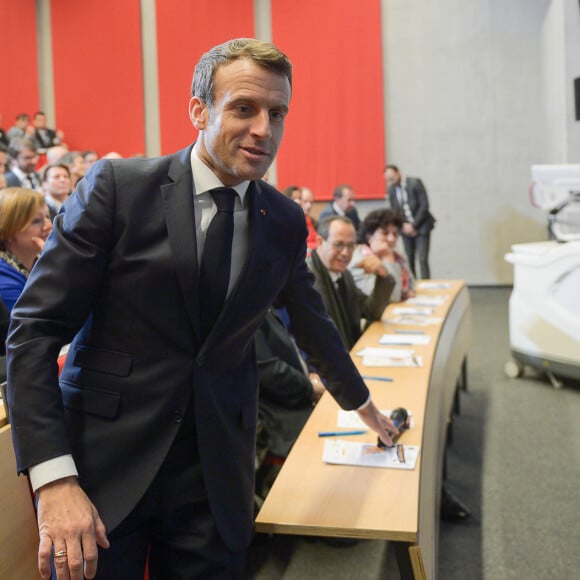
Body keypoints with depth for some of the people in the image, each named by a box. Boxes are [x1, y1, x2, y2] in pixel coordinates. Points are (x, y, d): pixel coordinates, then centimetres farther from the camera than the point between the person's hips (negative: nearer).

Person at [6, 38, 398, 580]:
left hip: (216, 470, 3)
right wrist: (55, 480, -18)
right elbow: (34, 329, -11)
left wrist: (361, 402, 31)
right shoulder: (116, 186, -9)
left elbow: (312, 323, 19)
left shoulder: (285, 221, 3)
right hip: (104, 460, -2)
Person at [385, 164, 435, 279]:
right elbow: (393, 211, 6)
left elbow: (424, 205, -11)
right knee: (409, 260, 1)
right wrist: (404, 225, -10)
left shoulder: (415, 183, -9)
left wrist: (414, 225, -13)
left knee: (422, 260, -9)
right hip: (406, 229, 3)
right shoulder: (390, 189, 1)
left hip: (421, 226, -3)